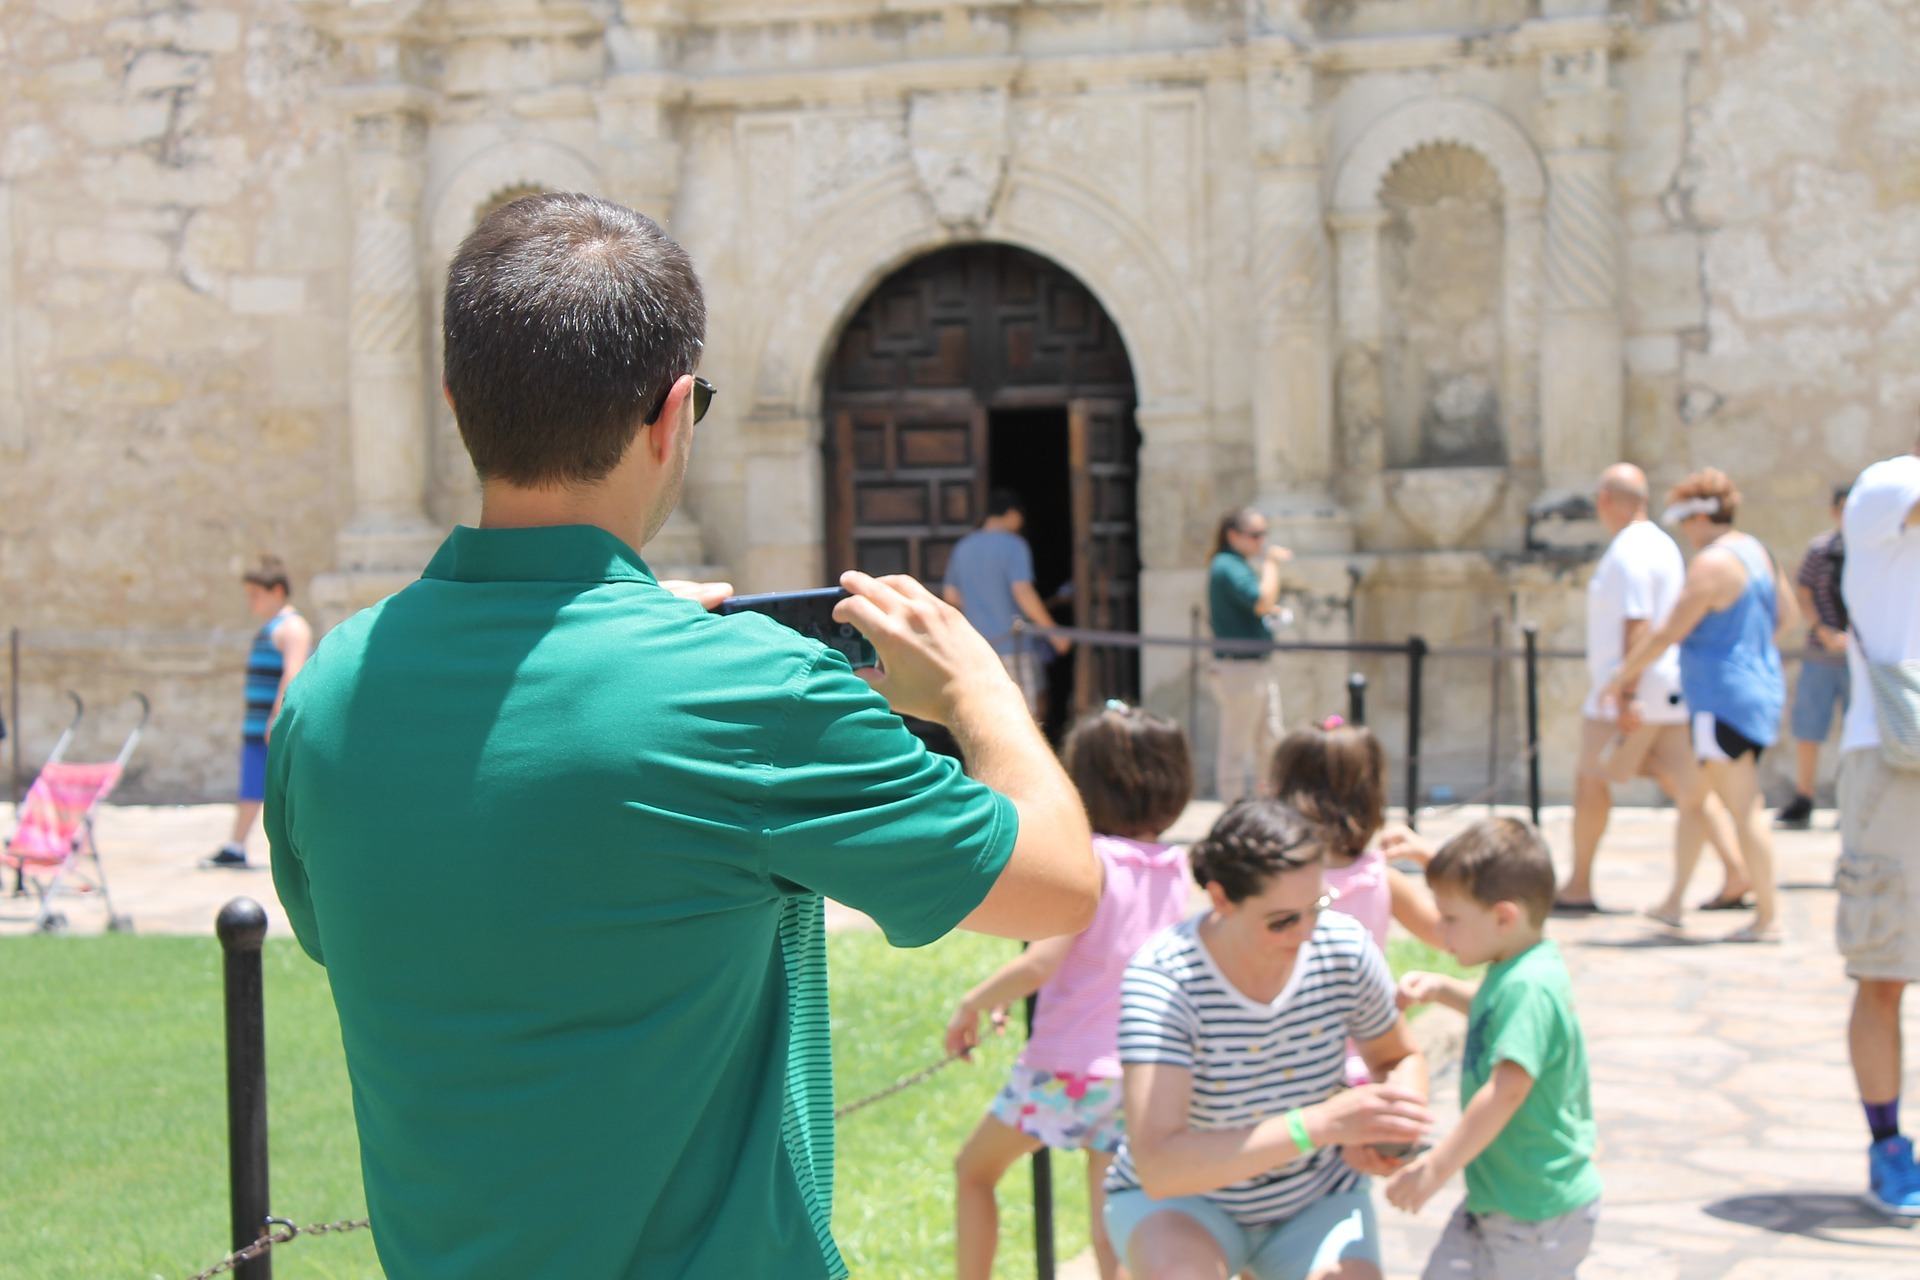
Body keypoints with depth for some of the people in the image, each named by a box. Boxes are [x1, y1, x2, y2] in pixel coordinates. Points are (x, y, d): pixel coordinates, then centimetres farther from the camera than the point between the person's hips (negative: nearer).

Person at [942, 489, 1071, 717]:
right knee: (1032, 711, 2)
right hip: (1015, 643, -6)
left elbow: (951, 596, 15)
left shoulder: (963, 547, 11)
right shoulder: (1014, 546, -10)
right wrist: (1053, 631, -15)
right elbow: (1023, 592, -19)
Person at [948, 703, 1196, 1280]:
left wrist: (973, 1003, -9)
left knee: (975, 1169, 20)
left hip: (1066, 1067, -5)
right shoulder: (1177, 870, 4)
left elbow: (1040, 962, -24)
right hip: (1138, 1074, 5)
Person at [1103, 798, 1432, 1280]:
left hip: (1317, 1202, 4)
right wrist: (1321, 1123, -46)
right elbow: (1159, 1168, -39)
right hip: (1182, 1203, -3)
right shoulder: (1161, 978, -28)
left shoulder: (1343, 947, -16)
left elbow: (1401, 1058, 7)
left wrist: (1397, 1125, -18)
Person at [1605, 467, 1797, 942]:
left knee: (1744, 808, -6)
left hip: (1724, 699, -10)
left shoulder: (1712, 564, -18)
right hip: (1761, 686, 10)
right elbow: (1788, 615, 22)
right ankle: (1674, 902, 23)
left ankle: (1768, 917, -3)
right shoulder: (1756, 552, 11)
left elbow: (1668, 633, -17)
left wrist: (1622, 678, -7)